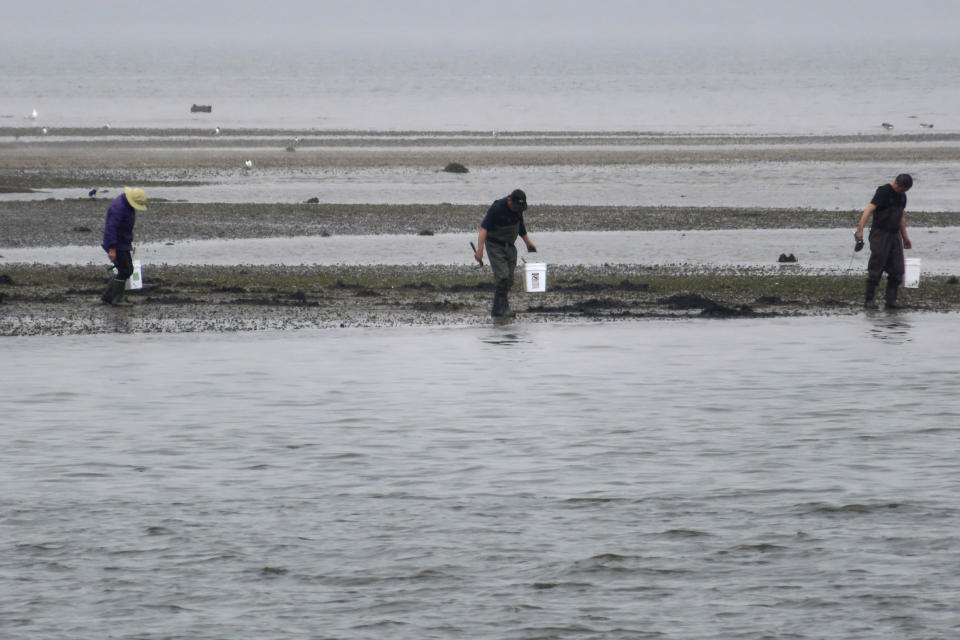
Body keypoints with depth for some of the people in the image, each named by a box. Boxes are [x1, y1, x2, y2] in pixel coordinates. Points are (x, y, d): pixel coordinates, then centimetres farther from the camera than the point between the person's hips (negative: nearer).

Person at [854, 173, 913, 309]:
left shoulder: (902, 196, 11)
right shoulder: (883, 192, -14)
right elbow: (868, 210, -24)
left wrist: (905, 237, 26)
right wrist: (860, 232, -34)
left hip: (894, 234, 7)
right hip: (880, 233, -7)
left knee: (897, 269, 1)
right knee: (876, 268, -6)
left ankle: (891, 300, 7)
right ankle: (869, 300, -1)